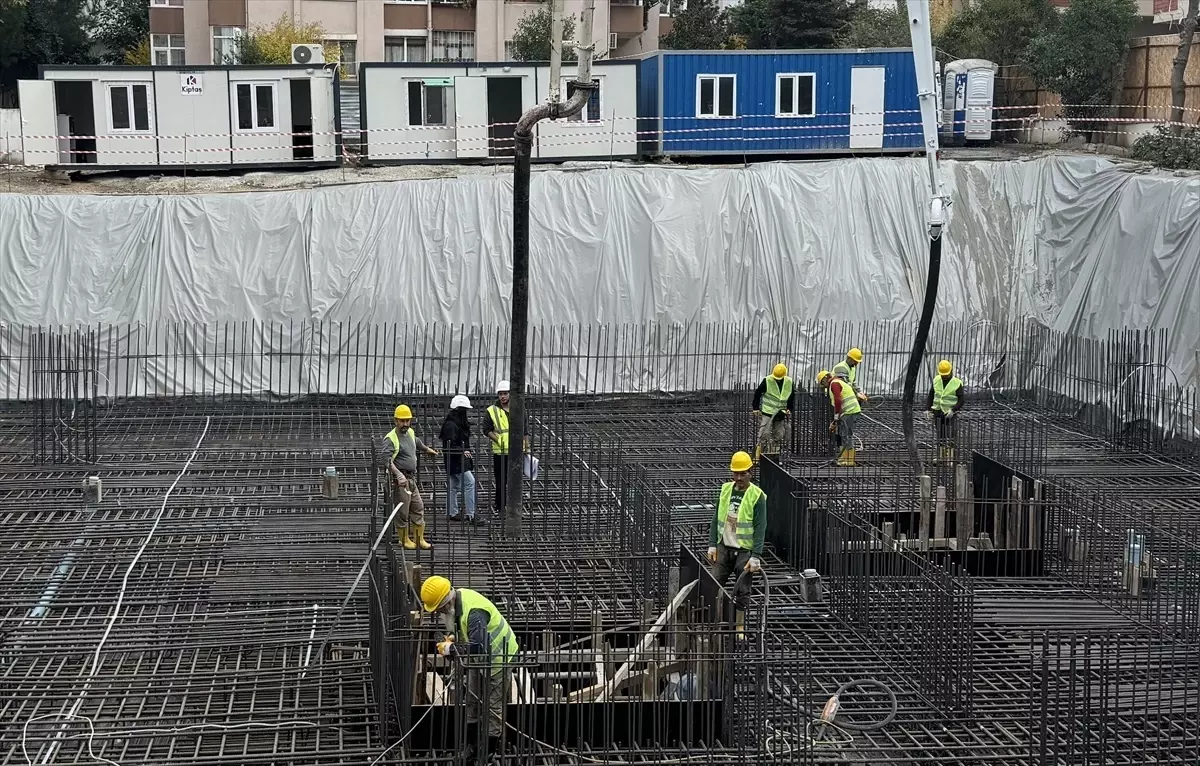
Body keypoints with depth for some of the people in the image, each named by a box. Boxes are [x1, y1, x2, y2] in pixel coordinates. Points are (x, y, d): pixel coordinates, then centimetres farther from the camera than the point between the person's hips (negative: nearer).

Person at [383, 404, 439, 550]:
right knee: (403, 511, 0)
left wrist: (428, 450, 51)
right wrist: (399, 475, -40)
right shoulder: (391, 438, -16)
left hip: (412, 478, 9)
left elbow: (417, 442, 35)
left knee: (418, 508, 11)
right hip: (400, 479, -9)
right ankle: (404, 540, 13)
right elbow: (387, 460, -28)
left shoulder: (410, 433, 11)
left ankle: (419, 539, 18)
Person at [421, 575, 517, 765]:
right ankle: (471, 745, 27)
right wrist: (454, 640, -8)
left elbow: (478, 646, -44)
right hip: (480, 659, 10)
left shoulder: (474, 613, -36)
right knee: (472, 701, 15)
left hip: (498, 657, -10)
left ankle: (491, 750, 10)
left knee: (493, 706, -1)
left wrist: (450, 649, -32)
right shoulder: (457, 598, -7)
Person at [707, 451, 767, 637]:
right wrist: (712, 545, 5)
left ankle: (740, 627, 12)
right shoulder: (725, 490, 5)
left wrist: (756, 556, -17)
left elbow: (760, 529, -12)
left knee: (741, 591, 2)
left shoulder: (757, 496, -9)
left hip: (744, 551, -4)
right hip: (724, 547, 4)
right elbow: (716, 519, 11)